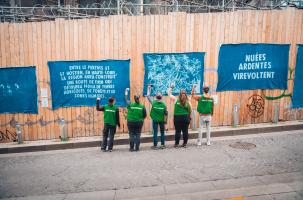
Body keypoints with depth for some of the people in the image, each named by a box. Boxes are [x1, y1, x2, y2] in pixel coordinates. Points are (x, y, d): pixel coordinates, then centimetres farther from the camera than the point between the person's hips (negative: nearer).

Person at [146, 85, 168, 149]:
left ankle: (155, 145, 7)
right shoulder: (164, 104, -8)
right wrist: (165, 120, 6)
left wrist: (149, 88, 11)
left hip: (155, 120, -1)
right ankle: (162, 144, 16)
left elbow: (148, 96, 2)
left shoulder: (153, 102, -10)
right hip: (162, 120, 1)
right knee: (162, 132, 13)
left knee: (155, 133, 4)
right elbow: (166, 113, -4)